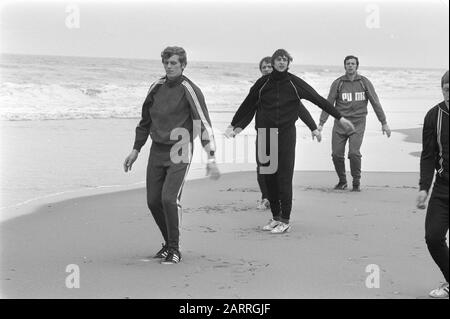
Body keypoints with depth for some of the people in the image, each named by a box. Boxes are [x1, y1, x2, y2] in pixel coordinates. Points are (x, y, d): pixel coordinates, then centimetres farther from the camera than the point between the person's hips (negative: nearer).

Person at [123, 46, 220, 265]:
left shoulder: (190, 91, -8)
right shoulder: (156, 88, 9)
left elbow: (204, 124, -12)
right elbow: (145, 121, 21)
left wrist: (211, 159, -19)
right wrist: (135, 151, 20)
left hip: (179, 153, -6)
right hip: (157, 151, 6)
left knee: (169, 199, -17)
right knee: (153, 201, 5)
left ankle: (174, 249, -2)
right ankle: (169, 242, 25)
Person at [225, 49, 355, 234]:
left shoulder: (294, 83, 1)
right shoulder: (263, 83, 5)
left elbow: (318, 100, 4)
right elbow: (247, 104, 16)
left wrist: (340, 118, 5)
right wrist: (234, 125, 22)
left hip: (286, 133, -2)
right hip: (265, 133, 2)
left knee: (284, 177, -6)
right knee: (269, 178, 5)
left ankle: (285, 220, -1)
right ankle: (275, 217, 16)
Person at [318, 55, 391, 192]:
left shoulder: (364, 82, 4)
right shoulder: (338, 83, 2)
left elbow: (375, 103, 7)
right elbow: (328, 104, 2)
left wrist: (384, 123, 5)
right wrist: (321, 124, -6)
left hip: (357, 124, -1)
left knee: (354, 153, -17)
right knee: (336, 154, -2)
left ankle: (356, 183, 1)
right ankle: (342, 181, 20)